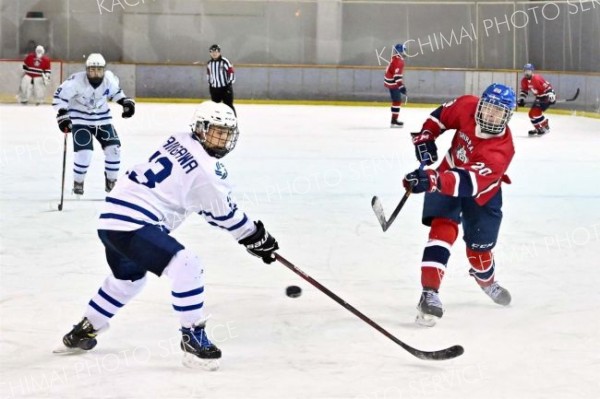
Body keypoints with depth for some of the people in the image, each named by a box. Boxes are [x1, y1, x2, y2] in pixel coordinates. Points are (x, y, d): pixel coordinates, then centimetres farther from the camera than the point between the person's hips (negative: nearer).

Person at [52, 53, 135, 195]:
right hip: (80, 118, -4)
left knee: (113, 149, -3)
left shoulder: (109, 78, -14)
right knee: (84, 152, -16)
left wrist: (126, 102, -4)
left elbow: (115, 91, 8)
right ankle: (78, 183, 10)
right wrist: (62, 115, -28)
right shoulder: (77, 81, -27)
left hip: (102, 118, 4)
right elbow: (60, 95, -21)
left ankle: (111, 182, 21)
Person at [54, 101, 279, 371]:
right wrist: (257, 239, 10)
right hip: (132, 224, -11)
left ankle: (83, 331, 46)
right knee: (186, 267, -19)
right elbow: (226, 214, -2)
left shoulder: (179, 142, 13)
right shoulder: (206, 168, -13)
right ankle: (193, 339, -11)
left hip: (112, 217, 11)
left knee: (129, 278, 33)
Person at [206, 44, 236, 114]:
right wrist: (210, 84, 18)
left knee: (229, 105, -7)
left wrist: (230, 84, -15)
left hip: (225, 88, -6)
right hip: (214, 88, 6)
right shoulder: (209, 63, 7)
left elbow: (231, 72, -12)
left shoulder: (225, 62, -13)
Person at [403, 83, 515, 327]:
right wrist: (425, 137, -13)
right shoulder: (467, 106, -25)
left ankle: (486, 279, 47)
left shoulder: (501, 149, -38)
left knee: (479, 247, 9)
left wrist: (431, 180, -64)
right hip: (448, 174, 1)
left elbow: (469, 183, -51)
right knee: (443, 230, -22)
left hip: (481, 195, -1)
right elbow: (441, 115, 0)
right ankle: (429, 292, -30)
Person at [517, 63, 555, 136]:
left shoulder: (537, 78, -27)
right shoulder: (524, 81, -1)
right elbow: (524, 90, 13)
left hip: (546, 96, -9)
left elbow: (547, 87, -29)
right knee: (531, 113, 8)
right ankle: (538, 128, 24)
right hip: (539, 97, 9)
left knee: (536, 111, -21)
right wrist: (521, 99, 0)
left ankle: (545, 127, -10)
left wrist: (551, 97, -37)